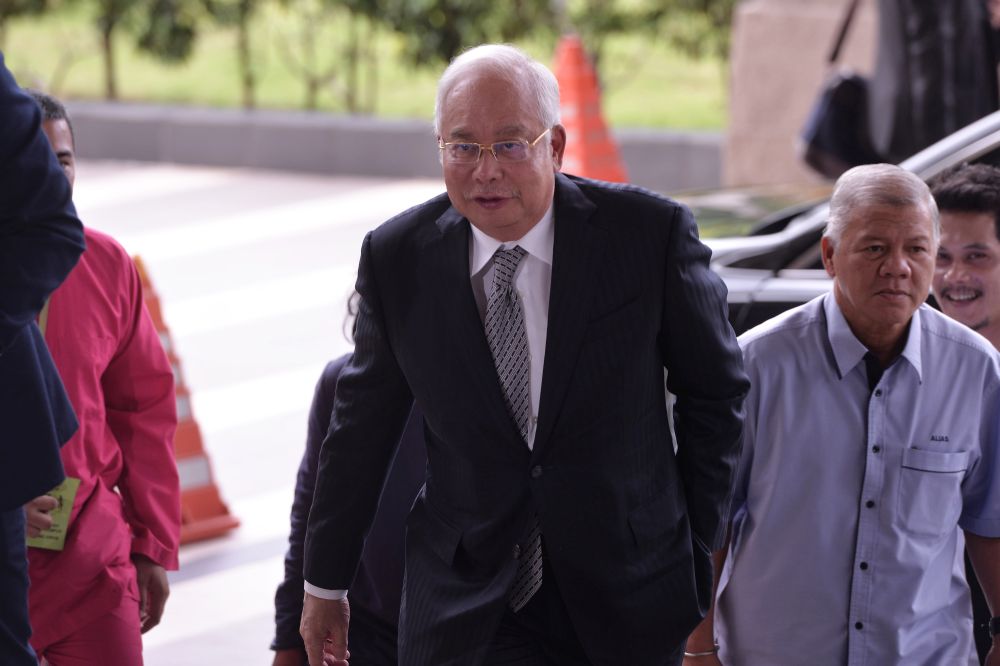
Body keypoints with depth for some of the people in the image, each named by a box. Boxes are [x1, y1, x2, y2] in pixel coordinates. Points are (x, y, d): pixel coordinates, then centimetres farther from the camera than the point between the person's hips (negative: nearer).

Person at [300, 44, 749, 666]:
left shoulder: (650, 232, -10)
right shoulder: (398, 257, -4)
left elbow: (715, 391, 3)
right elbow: (364, 423, 8)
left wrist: (702, 542, 7)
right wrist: (325, 581, 14)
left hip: (626, 596, 0)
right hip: (464, 609, 1)